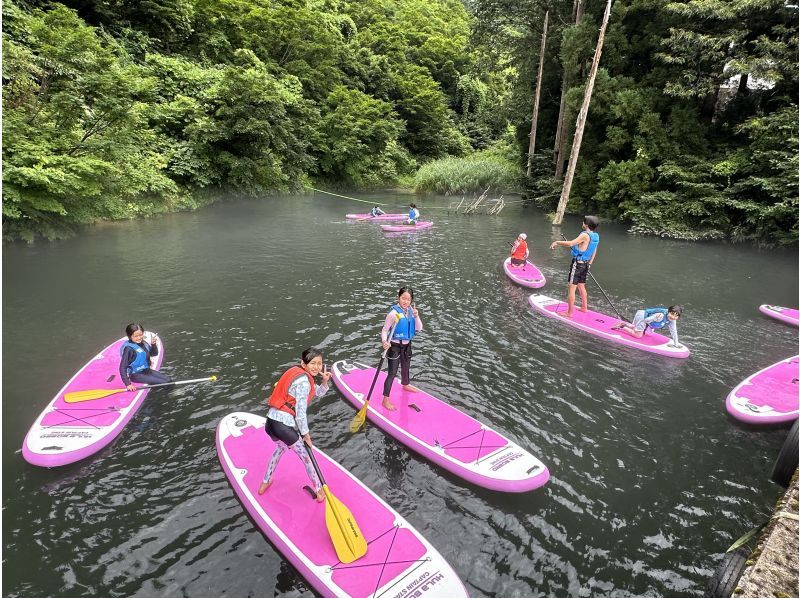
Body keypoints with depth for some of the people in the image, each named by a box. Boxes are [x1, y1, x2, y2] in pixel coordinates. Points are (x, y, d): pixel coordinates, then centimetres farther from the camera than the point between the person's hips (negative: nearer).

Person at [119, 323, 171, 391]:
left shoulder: (143, 343, 1)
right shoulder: (129, 348, -21)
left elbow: (154, 354, 10)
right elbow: (122, 368, -22)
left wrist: (153, 344, -12)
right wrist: (128, 384, -29)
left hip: (146, 370, 8)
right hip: (136, 375, -8)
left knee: (168, 380, 0)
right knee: (163, 383, -16)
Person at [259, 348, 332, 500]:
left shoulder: (299, 373, 10)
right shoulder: (303, 382, -17)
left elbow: (317, 393, 19)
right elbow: (300, 412, -16)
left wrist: (325, 381, -1)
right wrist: (306, 434, -5)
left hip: (271, 420, 9)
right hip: (284, 425, -9)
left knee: (280, 447, 36)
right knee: (305, 456, 12)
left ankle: (265, 483, 49)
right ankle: (319, 491, 27)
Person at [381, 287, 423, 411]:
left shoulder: (411, 311, -3)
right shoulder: (394, 312, -21)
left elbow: (419, 329, -4)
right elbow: (384, 330, -16)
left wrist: (416, 316, -20)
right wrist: (384, 341, -34)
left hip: (407, 345, 6)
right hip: (395, 346, -6)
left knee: (406, 367, 28)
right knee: (392, 373, -7)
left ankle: (405, 385, 56)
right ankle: (386, 400, 1)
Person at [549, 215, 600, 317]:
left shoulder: (585, 235, -20)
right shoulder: (596, 236, 6)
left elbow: (570, 244, -29)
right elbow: (594, 252, 16)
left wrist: (557, 242, -16)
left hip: (577, 264, -9)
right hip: (586, 264, 9)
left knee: (571, 288, -2)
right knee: (581, 286, 23)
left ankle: (569, 313, 2)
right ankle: (584, 308, 36)